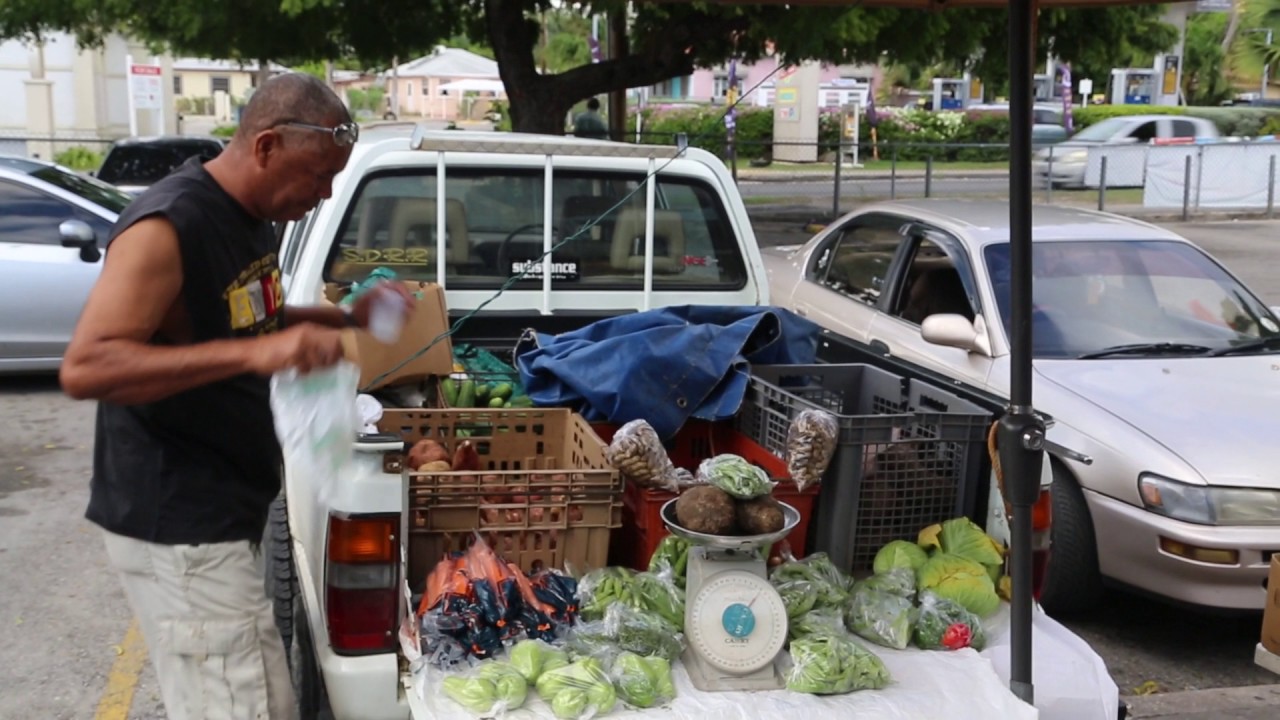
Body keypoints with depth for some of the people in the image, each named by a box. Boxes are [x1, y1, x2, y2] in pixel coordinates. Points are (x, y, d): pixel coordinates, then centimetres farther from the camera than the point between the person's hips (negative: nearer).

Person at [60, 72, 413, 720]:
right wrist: (253, 354, -36)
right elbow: (83, 368, -28)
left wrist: (348, 318, 10)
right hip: (177, 532, -9)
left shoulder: (249, 216, 9)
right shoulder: (167, 227, -20)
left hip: (221, 517, 9)